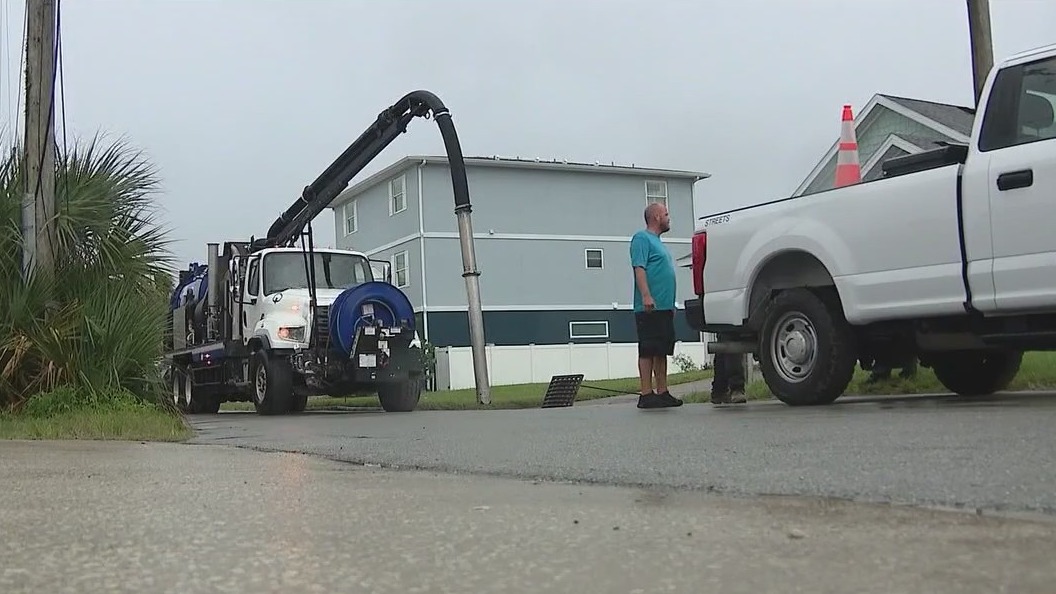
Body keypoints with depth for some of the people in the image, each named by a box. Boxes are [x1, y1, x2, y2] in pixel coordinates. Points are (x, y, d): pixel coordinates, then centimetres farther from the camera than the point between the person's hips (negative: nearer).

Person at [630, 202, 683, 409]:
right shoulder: (642, 238, -6)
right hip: (650, 307, -10)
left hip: (664, 307, 10)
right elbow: (639, 268, -17)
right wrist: (646, 296, -26)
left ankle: (662, 392, 13)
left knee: (662, 351, 10)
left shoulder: (658, 242, 24)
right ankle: (646, 394, -9)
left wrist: (671, 304, 24)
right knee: (647, 351, -9)